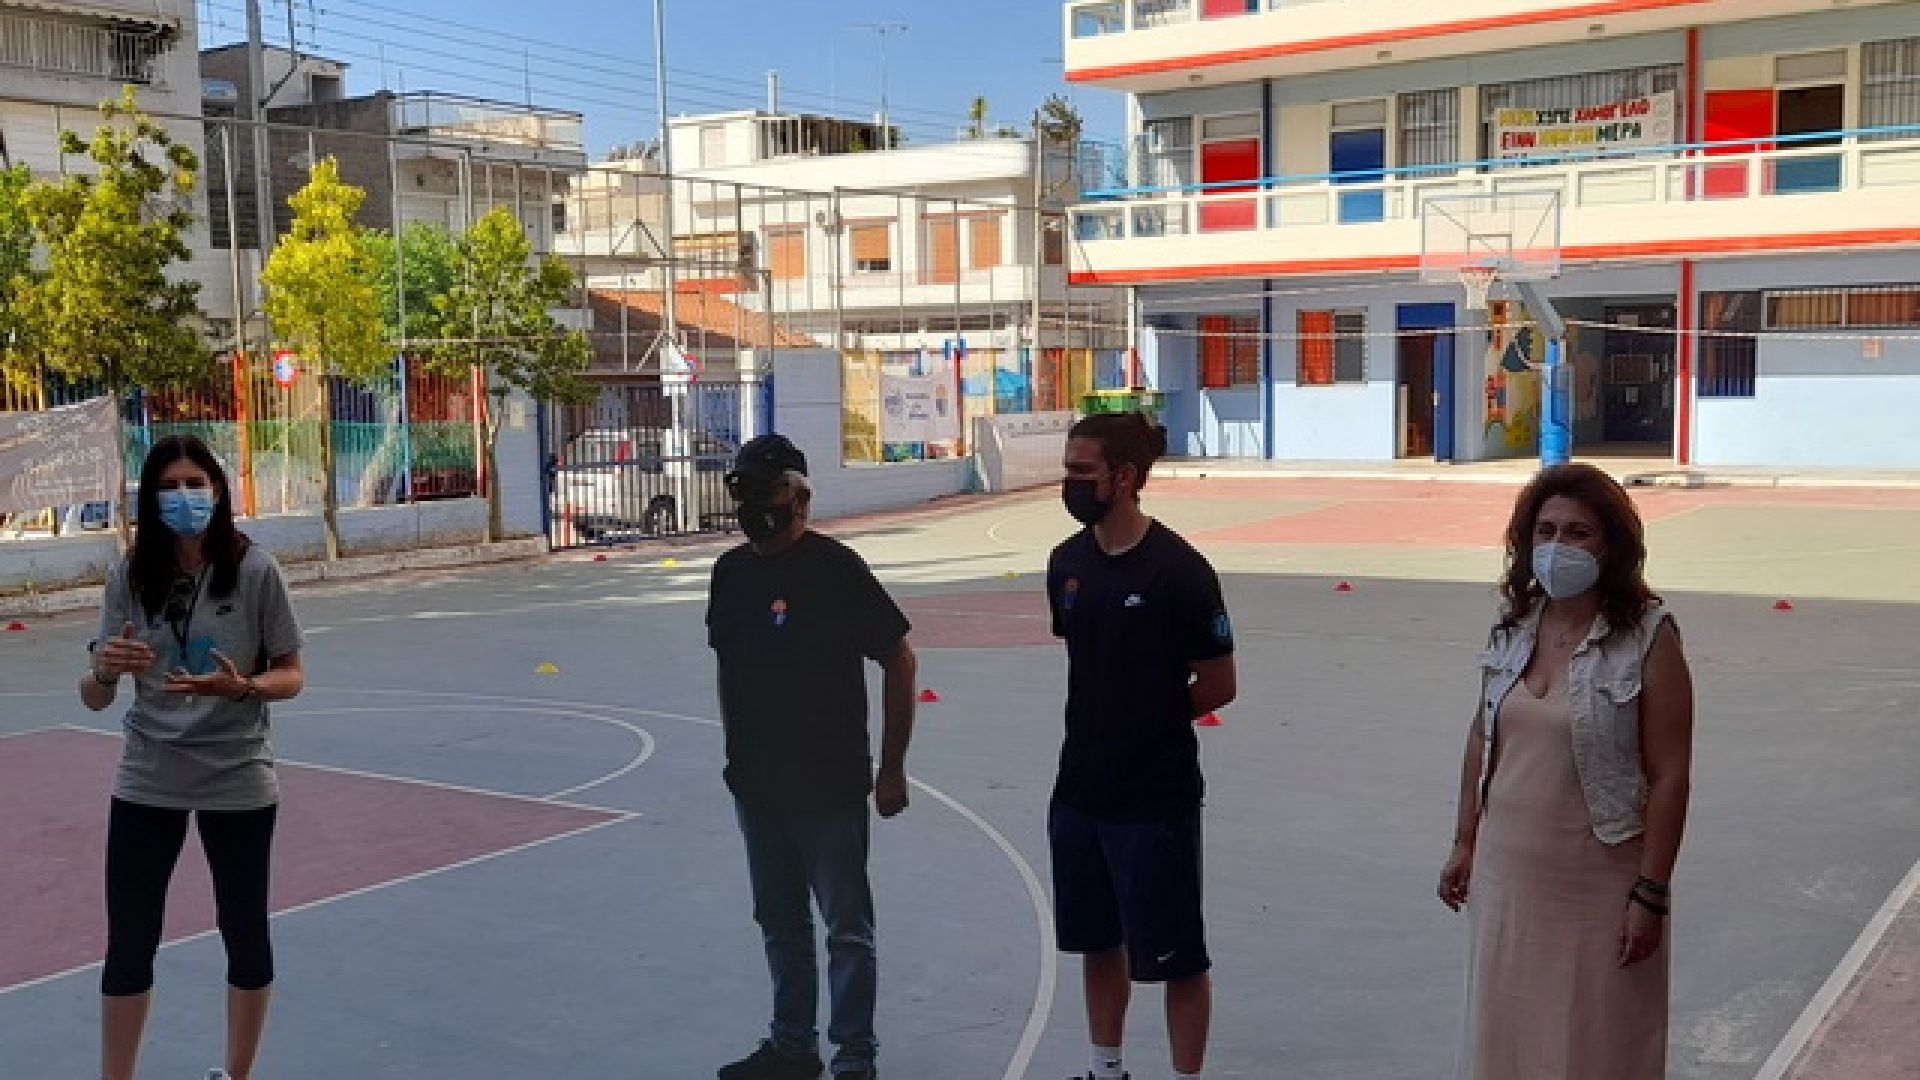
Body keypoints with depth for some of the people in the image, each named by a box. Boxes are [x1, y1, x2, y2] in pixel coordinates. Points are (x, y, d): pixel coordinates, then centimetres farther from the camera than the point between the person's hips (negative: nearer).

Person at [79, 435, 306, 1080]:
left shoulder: (254, 570, -10)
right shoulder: (129, 578, -4)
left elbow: (291, 676, -4)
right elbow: (94, 699, -3)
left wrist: (242, 687, -25)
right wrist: (105, 670, -26)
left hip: (237, 780, -1)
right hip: (146, 781, 2)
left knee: (245, 935, 10)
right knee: (128, 944, 6)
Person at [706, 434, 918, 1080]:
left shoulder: (834, 567, -12)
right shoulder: (731, 571, 6)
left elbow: (899, 661, -9)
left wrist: (892, 769, -10)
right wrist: (737, 754, 15)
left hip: (831, 785, -6)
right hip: (755, 785, 7)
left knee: (847, 928, 4)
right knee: (779, 923, 18)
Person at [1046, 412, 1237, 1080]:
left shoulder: (1178, 570, -16)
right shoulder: (1068, 561, 3)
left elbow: (1218, 687, -11)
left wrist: (1153, 721, -2)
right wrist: (1104, 725, 8)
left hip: (1156, 798, -7)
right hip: (1080, 791, 7)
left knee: (1174, 957, 4)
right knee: (1098, 942, 20)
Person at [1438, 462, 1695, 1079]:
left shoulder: (1648, 640, -13)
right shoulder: (1513, 629, 2)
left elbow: (1669, 775, -13)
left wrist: (1651, 894, -15)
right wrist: (1464, 844, 12)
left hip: (1597, 887, -5)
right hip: (1506, 877, 5)